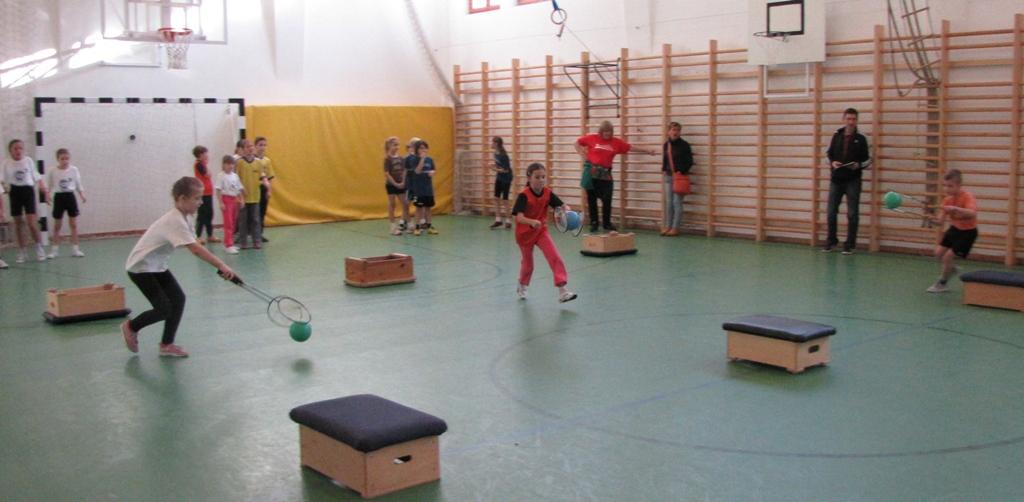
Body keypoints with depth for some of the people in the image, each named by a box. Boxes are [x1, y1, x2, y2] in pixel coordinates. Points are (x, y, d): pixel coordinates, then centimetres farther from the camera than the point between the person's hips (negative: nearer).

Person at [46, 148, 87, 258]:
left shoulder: (74, 170, -1)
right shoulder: (52, 172, -4)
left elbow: (78, 184, 5)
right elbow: (49, 186, 0)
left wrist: (82, 195, -5)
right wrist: (48, 195, -15)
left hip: (70, 196, 1)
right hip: (59, 197, -1)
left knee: (74, 224, 1)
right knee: (57, 225, 6)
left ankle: (75, 249, 8)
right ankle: (54, 250, 13)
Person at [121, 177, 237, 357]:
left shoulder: (181, 218, 1)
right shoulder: (175, 220, -29)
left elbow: (194, 246, -5)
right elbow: (195, 249, -37)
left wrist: (219, 266, -16)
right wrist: (221, 265, -40)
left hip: (157, 265, 9)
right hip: (140, 267, -9)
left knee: (178, 299, 0)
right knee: (164, 309, -10)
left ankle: (167, 345, 10)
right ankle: (130, 327, 17)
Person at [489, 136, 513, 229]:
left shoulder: (503, 155, -24)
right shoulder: (496, 153, -1)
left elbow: (506, 170, -23)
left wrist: (495, 169, -24)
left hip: (506, 178, -8)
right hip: (499, 177, 8)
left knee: (504, 200, -1)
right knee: (496, 198, 7)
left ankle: (508, 221, 10)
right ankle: (498, 219, 15)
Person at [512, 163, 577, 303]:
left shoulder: (548, 193, -11)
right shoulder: (523, 196, -25)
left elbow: (563, 206, -15)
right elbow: (519, 217, -34)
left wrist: (567, 211, -40)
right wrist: (532, 222, -54)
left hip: (541, 231, 3)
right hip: (524, 233, -3)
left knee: (555, 257, -14)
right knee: (528, 262, 14)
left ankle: (563, 291, -17)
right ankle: (522, 287, 45)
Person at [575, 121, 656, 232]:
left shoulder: (616, 142, 3)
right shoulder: (592, 138, -3)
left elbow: (631, 147, 7)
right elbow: (577, 142, 8)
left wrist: (648, 151, 6)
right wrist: (582, 154, -3)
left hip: (605, 173, 2)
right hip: (591, 171, -2)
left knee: (607, 199, -1)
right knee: (591, 199, 4)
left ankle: (607, 223, 14)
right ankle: (593, 223, 15)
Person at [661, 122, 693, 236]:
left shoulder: (684, 145, -8)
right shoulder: (666, 145, 8)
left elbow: (689, 161, -7)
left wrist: (682, 171, -16)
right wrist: (664, 169, 6)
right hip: (668, 176, 6)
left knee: (677, 202, -4)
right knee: (668, 202, 9)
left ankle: (676, 227, 1)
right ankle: (668, 226, 16)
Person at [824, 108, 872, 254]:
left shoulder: (860, 139, 0)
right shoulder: (836, 136, 7)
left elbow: (867, 160, 3)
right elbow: (829, 155, 14)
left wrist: (858, 165, -17)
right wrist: (832, 162, -7)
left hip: (853, 181, -2)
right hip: (836, 180, 3)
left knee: (852, 213, 1)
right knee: (831, 212, 5)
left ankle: (850, 244, 9)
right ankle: (831, 240, 21)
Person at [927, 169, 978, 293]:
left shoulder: (968, 197, -25)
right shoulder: (947, 199, -6)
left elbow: (972, 213, -44)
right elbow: (942, 219, -9)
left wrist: (955, 208, -56)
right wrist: (936, 219, -33)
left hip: (968, 231, -6)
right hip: (954, 228, 6)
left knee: (948, 256, -8)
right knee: (938, 253, 1)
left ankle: (942, 284, 11)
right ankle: (950, 269, 31)